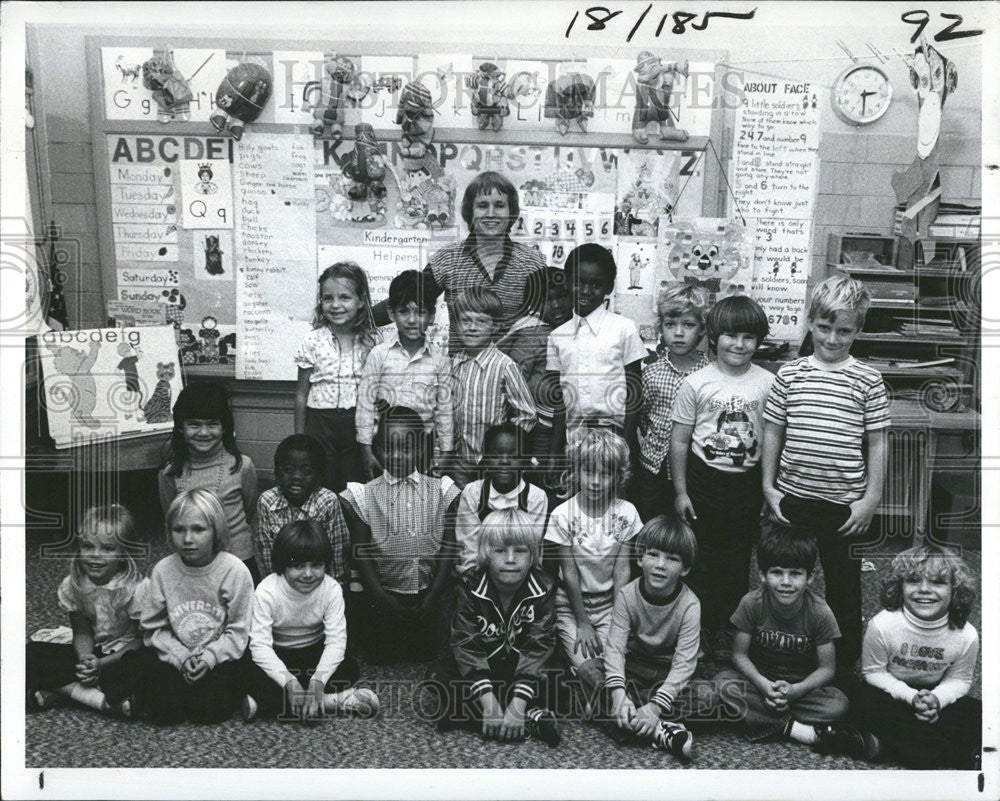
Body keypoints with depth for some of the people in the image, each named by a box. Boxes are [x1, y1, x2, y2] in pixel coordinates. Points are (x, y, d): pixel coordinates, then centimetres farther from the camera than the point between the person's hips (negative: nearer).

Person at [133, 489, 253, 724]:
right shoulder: (163, 570, -5)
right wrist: (181, 656, -13)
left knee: (208, 710, -22)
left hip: (219, 658, -2)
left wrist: (209, 657, -19)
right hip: (174, 656, 2)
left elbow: (238, 631, -6)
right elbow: (154, 627, 0)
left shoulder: (235, 571, -12)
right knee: (164, 710, -17)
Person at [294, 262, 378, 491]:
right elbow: (301, 394, 3)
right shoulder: (313, 341, -3)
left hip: (358, 423, 1)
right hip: (321, 423, 0)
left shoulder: (370, 342, -1)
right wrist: (299, 437, 4)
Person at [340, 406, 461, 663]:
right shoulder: (365, 495, -4)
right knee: (380, 656, 5)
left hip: (430, 592, 1)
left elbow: (448, 546, -3)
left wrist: (431, 598, -9)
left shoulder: (440, 491, -2)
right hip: (384, 595, 0)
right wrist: (385, 600, -11)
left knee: (427, 653, 6)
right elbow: (362, 553, -5)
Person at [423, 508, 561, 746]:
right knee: (439, 675, -24)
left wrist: (518, 704, -32)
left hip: (523, 669, -1)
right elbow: (466, 646, -21)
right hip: (481, 667, 1)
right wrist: (488, 702, -32)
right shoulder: (470, 589, -15)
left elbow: (538, 647, -22)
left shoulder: (544, 590, -16)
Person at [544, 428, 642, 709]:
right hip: (572, 603, -1)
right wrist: (583, 622, -9)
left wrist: (617, 620, -11)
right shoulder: (563, 514, -10)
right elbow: (570, 574, -8)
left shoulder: (626, 513, -4)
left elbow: (622, 571, -5)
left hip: (610, 601, 1)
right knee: (586, 667, -21)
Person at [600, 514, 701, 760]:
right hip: (635, 664, 2)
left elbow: (684, 663, -25)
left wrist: (655, 706, -35)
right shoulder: (627, 595, -15)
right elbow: (615, 646, -21)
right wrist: (618, 694, -36)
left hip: (670, 672, -2)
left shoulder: (689, 605, -20)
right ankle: (662, 732, -28)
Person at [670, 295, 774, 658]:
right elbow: (679, 440, -2)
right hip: (704, 479, -1)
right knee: (703, 556, 7)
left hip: (747, 481, 2)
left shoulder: (767, 383, -1)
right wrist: (681, 491, -3)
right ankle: (701, 630, 22)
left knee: (738, 559, 10)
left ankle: (727, 630, 26)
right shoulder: (696, 383, -6)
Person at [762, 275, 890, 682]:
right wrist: (769, 486, 4)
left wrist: (871, 499, -3)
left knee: (844, 588, 11)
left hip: (844, 504, -2)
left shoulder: (868, 381, -3)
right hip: (792, 499, 2)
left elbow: (877, 444, 0)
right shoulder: (789, 374, 1)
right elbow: (773, 432, 6)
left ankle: (843, 672, 29)